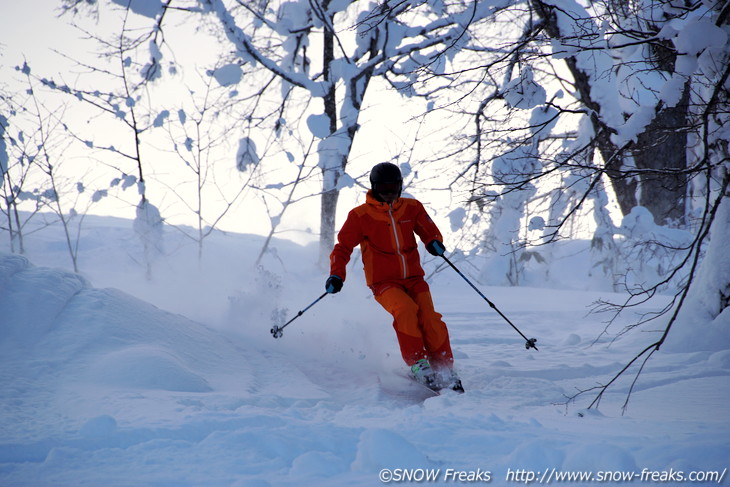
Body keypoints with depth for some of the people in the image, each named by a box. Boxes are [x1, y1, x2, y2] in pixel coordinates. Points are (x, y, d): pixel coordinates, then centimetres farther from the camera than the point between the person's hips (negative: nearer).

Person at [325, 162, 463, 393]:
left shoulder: (412, 208, 6)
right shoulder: (360, 216, -1)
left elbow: (429, 230, 14)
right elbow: (342, 247, 2)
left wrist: (434, 243, -10)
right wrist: (337, 275, -14)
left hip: (414, 278, 3)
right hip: (384, 282, -3)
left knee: (430, 320, -18)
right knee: (406, 309, -32)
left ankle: (445, 371, -3)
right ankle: (417, 364, -22)